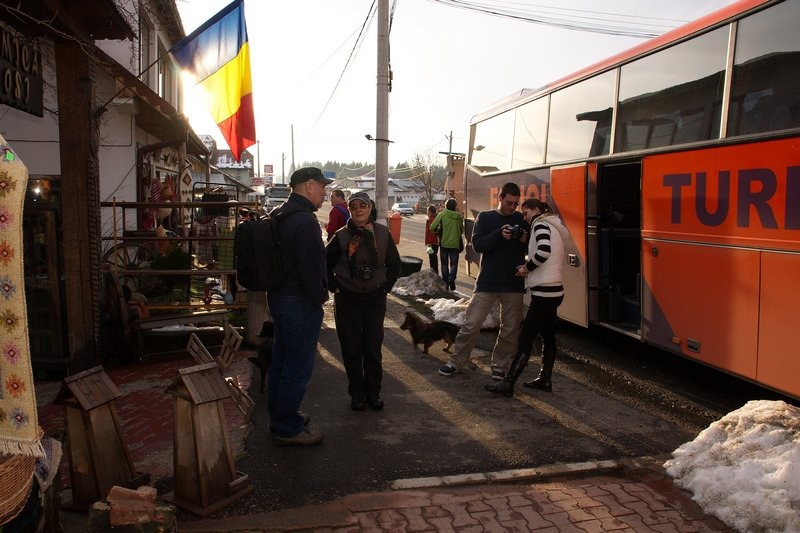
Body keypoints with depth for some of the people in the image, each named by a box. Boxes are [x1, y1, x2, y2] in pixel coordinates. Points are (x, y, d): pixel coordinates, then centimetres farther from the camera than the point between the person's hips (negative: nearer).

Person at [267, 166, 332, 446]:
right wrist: (320, 296, -9)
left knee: (281, 357, 21)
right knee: (298, 366, 0)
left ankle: (278, 415, 36)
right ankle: (289, 429, 11)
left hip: (278, 295, 11)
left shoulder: (278, 214, 11)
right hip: (300, 302, -11)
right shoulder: (304, 221, -22)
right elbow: (311, 268, -25)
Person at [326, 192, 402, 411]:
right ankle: (357, 393, 20)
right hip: (347, 300, -1)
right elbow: (325, 264, 4)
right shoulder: (342, 236, -5)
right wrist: (334, 287, -1)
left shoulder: (382, 233, -1)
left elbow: (394, 264, 10)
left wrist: (386, 286, 4)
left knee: (373, 348, 6)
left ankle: (373, 392, 22)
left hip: (375, 299, 1)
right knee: (351, 349, 6)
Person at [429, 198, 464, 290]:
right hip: (455, 243, 1)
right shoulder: (459, 217, 1)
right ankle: (451, 279, -14)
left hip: (444, 243, -1)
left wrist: (437, 231, 6)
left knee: (444, 264, 11)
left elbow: (432, 227, -14)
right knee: (454, 263, 8)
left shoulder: (442, 214, -8)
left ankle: (446, 282, 12)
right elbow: (462, 231, 11)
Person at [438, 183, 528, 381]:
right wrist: (499, 235, -21)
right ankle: (456, 362, 13)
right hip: (487, 282, -2)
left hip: (513, 284, 2)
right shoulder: (485, 218, 4)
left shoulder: (521, 220, 8)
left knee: (510, 329, 7)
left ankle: (499, 366, 21)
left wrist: (525, 241, -12)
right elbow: (477, 245, -7)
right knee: (471, 324, -1)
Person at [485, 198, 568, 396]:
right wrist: (529, 267, 6)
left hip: (544, 291, -10)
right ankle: (545, 380, 22)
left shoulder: (540, 224, -10)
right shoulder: (553, 227, 19)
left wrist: (527, 267, -13)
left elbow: (544, 251, -27)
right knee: (548, 336, 14)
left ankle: (508, 384, -8)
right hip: (554, 290, 10)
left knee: (526, 338, -9)